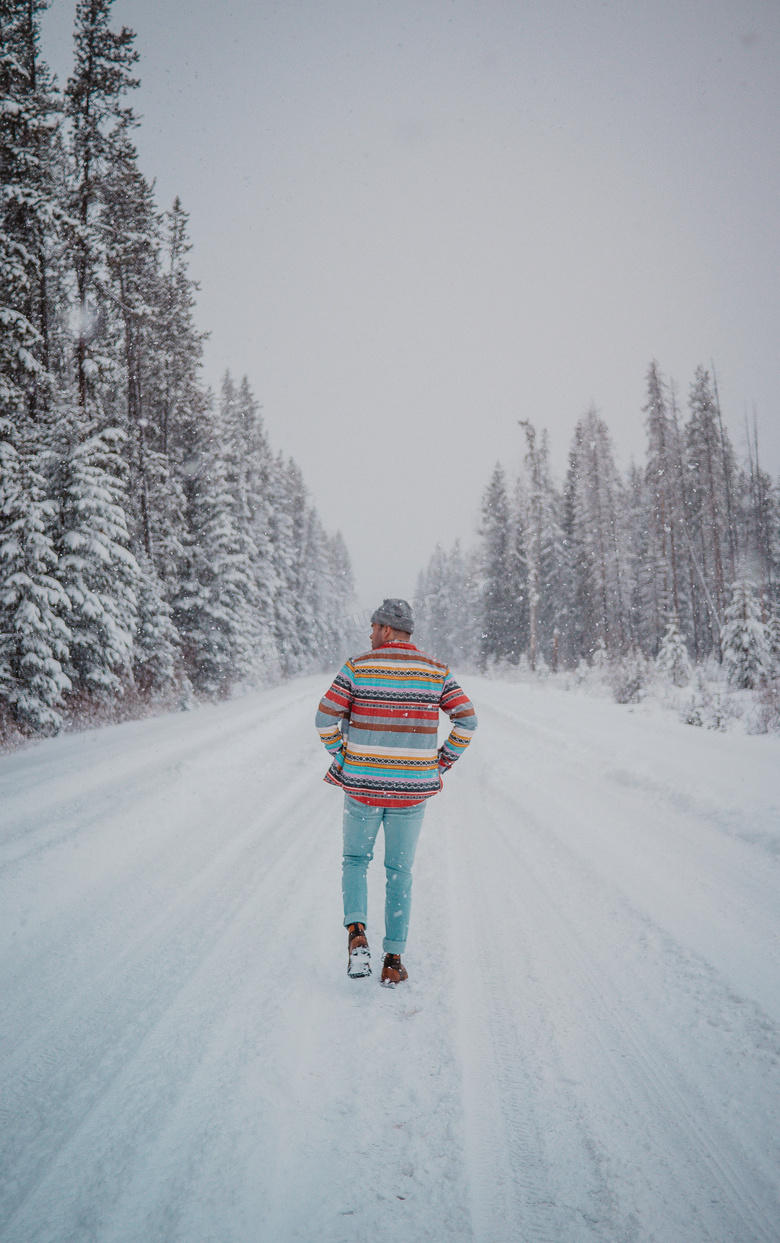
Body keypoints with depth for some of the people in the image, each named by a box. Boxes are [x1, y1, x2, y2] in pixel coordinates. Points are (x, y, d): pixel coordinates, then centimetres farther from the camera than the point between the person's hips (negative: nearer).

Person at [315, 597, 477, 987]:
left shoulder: (358, 667, -5)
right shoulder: (435, 670, 0)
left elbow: (326, 717, -9)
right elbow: (467, 719, -4)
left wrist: (341, 758, 3)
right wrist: (441, 764, 5)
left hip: (362, 785, -1)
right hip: (412, 790, 1)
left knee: (355, 860, 20)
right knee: (399, 874, 13)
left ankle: (356, 934, -2)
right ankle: (393, 962, 14)